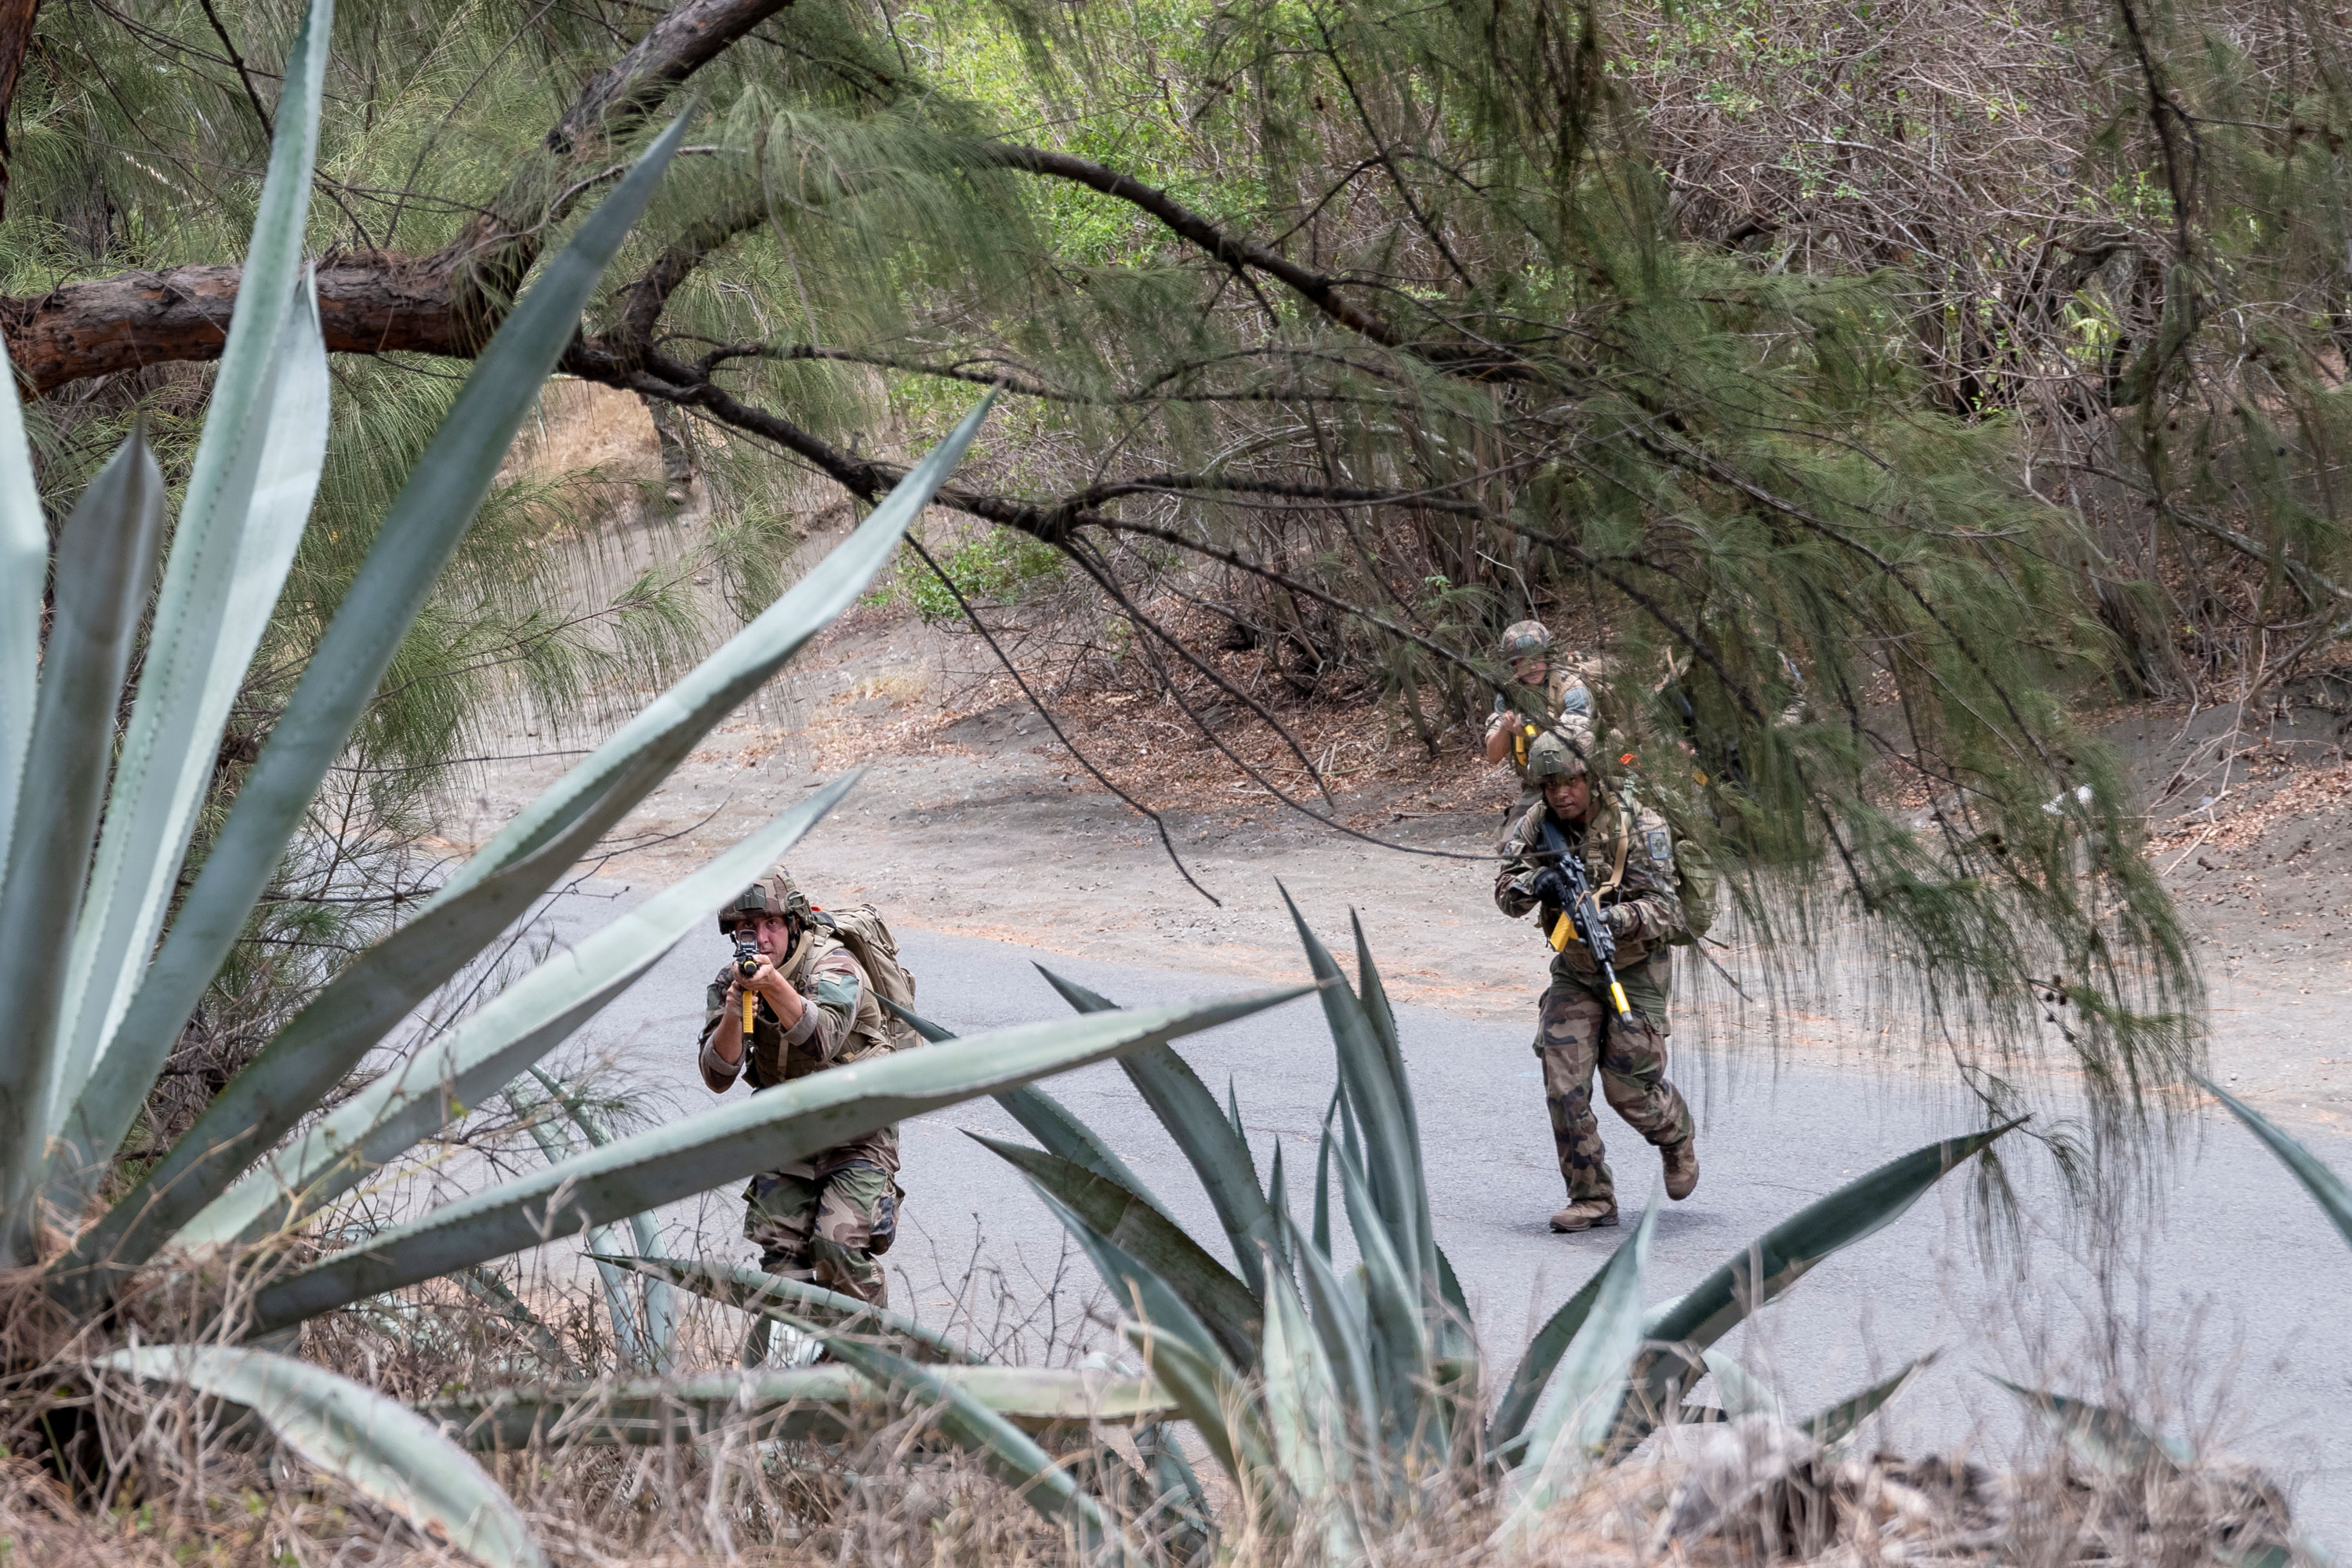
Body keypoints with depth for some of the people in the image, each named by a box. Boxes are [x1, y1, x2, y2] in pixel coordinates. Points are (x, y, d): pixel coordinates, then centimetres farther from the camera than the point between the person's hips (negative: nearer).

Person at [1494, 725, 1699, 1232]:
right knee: (1563, 1081, -8)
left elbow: (1663, 911, -26)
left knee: (1628, 1087, -3)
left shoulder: (1640, 828, -22)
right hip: (1574, 968, 4)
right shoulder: (1537, 825, -7)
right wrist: (1537, 881, -31)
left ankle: (1678, 1138, 32)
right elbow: (1506, 895, -9)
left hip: (1634, 968, -4)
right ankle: (1592, 1199, 2)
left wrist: (1613, 918, -45)